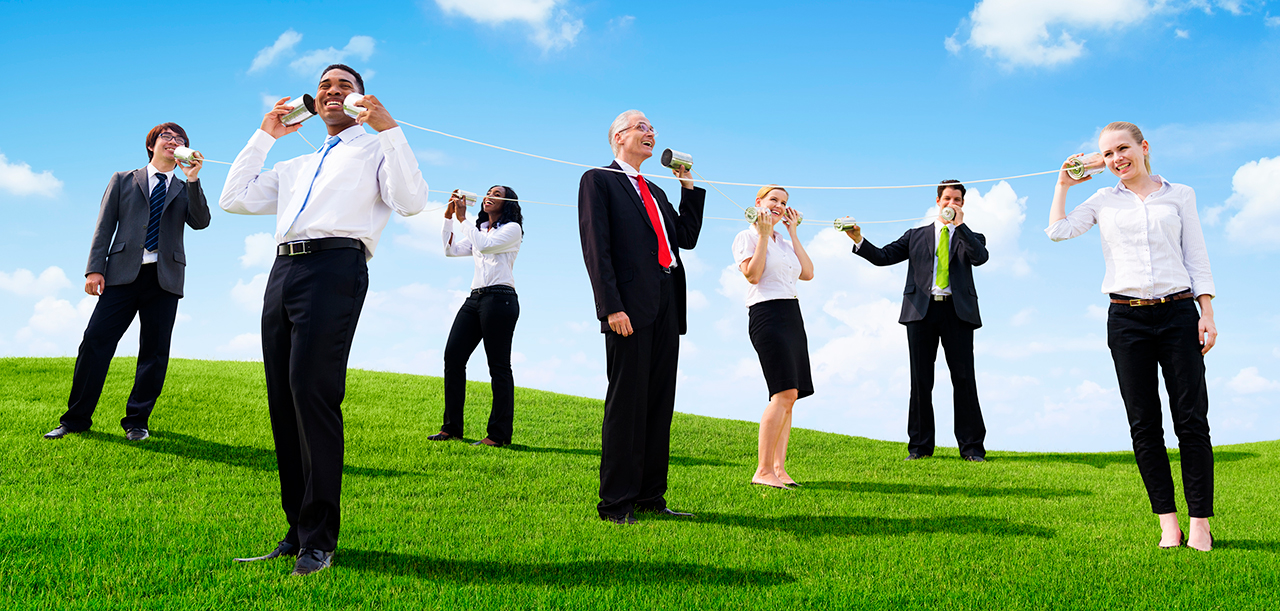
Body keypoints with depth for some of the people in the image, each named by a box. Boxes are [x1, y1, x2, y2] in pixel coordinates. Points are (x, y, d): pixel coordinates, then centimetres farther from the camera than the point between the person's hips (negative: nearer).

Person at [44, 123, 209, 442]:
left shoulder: (184, 190, 19)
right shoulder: (123, 181, 16)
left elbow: (201, 222, 0)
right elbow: (105, 227, 9)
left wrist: (193, 179, -11)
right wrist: (95, 269, -2)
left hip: (165, 278, 1)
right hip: (124, 273, -1)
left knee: (154, 352, 0)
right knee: (95, 341, -6)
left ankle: (137, 421, 9)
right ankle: (76, 419, 4)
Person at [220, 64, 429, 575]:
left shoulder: (376, 150, 15)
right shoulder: (295, 167, 34)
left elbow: (410, 202, -5)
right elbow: (234, 199, 26)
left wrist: (389, 128, -7)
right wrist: (265, 135, 27)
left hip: (334, 267, -7)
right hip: (283, 270, 7)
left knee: (313, 392, -18)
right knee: (283, 401, 1)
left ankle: (319, 540, -13)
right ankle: (298, 529, 9)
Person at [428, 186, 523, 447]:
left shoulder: (512, 229, 2)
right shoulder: (479, 230, 25)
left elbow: (485, 245, -14)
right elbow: (451, 249, 21)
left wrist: (463, 218, -8)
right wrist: (448, 217, 12)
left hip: (499, 298, -8)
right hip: (475, 298, 8)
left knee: (499, 366, -7)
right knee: (453, 357, -3)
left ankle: (498, 435, -7)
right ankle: (452, 428, 1)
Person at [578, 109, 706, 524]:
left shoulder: (655, 192, 27)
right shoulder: (598, 180, 4)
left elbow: (687, 237, 20)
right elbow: (595, 247, -7)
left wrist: (688, 186, 18)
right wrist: (612, 307, -17)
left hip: (667, 305, 7)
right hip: (631, 307, -7)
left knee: (660, 403, 8)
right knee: (626, 404, -6)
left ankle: (651, 497, 15)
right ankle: (616, 502, 1)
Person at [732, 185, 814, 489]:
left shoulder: (783, 243, 24)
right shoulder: (747, 237, 2)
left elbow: (808, 273, 12)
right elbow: (753, 274, -12)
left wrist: (793, 233, 15)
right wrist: (764, 235, -8)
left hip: (792, 315, 8)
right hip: (768, 315, -8)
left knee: (790, 396, 2)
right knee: (784, 392, -18)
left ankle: (779, 468, 4)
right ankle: (763, 471, -16)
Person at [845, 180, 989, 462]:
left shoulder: (970, 237, 15)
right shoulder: (916, 236, 18)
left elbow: (980, 257, -7)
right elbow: (883, 256, 11)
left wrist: (960, 224, -8)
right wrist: (859, 240, -3)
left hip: (957, 311, -1)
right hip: (921, 311, 1)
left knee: (964, 379, -2)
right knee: (920, 380, 3)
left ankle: (972, 447, 4)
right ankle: (920, 445, 10)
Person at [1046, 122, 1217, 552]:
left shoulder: (1179, 195, 10)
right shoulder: (1104, 201, 12)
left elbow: (1197, 257, 8)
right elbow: (1057, 231, 0)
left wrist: (1207, 312, 0)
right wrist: (1063, 184, 7)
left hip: (1178, 312, -1)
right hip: (1127, 318, 1)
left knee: (1191, 418, -5)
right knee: (1144, 423, 1)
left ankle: (1200, 523, 2)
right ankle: (1167, 521, 7)